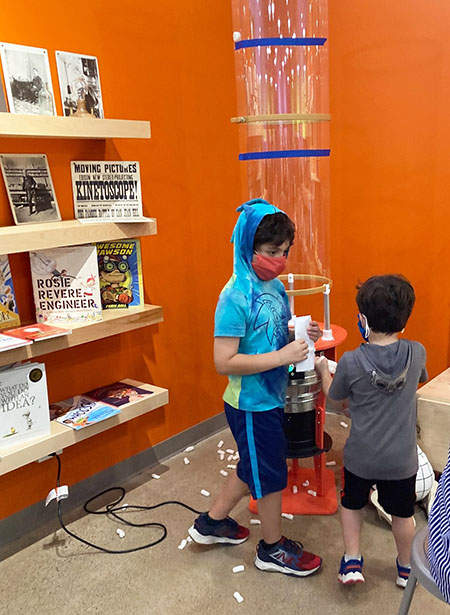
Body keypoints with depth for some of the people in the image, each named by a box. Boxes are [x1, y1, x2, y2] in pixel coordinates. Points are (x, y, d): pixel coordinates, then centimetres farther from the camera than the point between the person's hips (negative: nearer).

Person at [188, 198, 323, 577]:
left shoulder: (274, 287, 2)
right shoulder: (236, 296, -24)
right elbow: (224, 362, -26)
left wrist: (301, 335, -4)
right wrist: (281, 356, -27)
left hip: (271, 399, 8)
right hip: (252, 405, -8)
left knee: (254, 468, 24)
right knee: (271, 474, 10)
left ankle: (212, 523, 44)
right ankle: (273, 548, 35)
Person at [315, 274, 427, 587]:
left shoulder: (351, 362, -22)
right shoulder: (417, 353, -15)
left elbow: (337, 400, -4)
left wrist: (324, 370, 12)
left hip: (361, 457, -2)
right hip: (402, 458, 2)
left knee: (352, 504, 25)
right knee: (402, 513, 24)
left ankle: (352, 561, 28)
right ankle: (406, 567, 43)